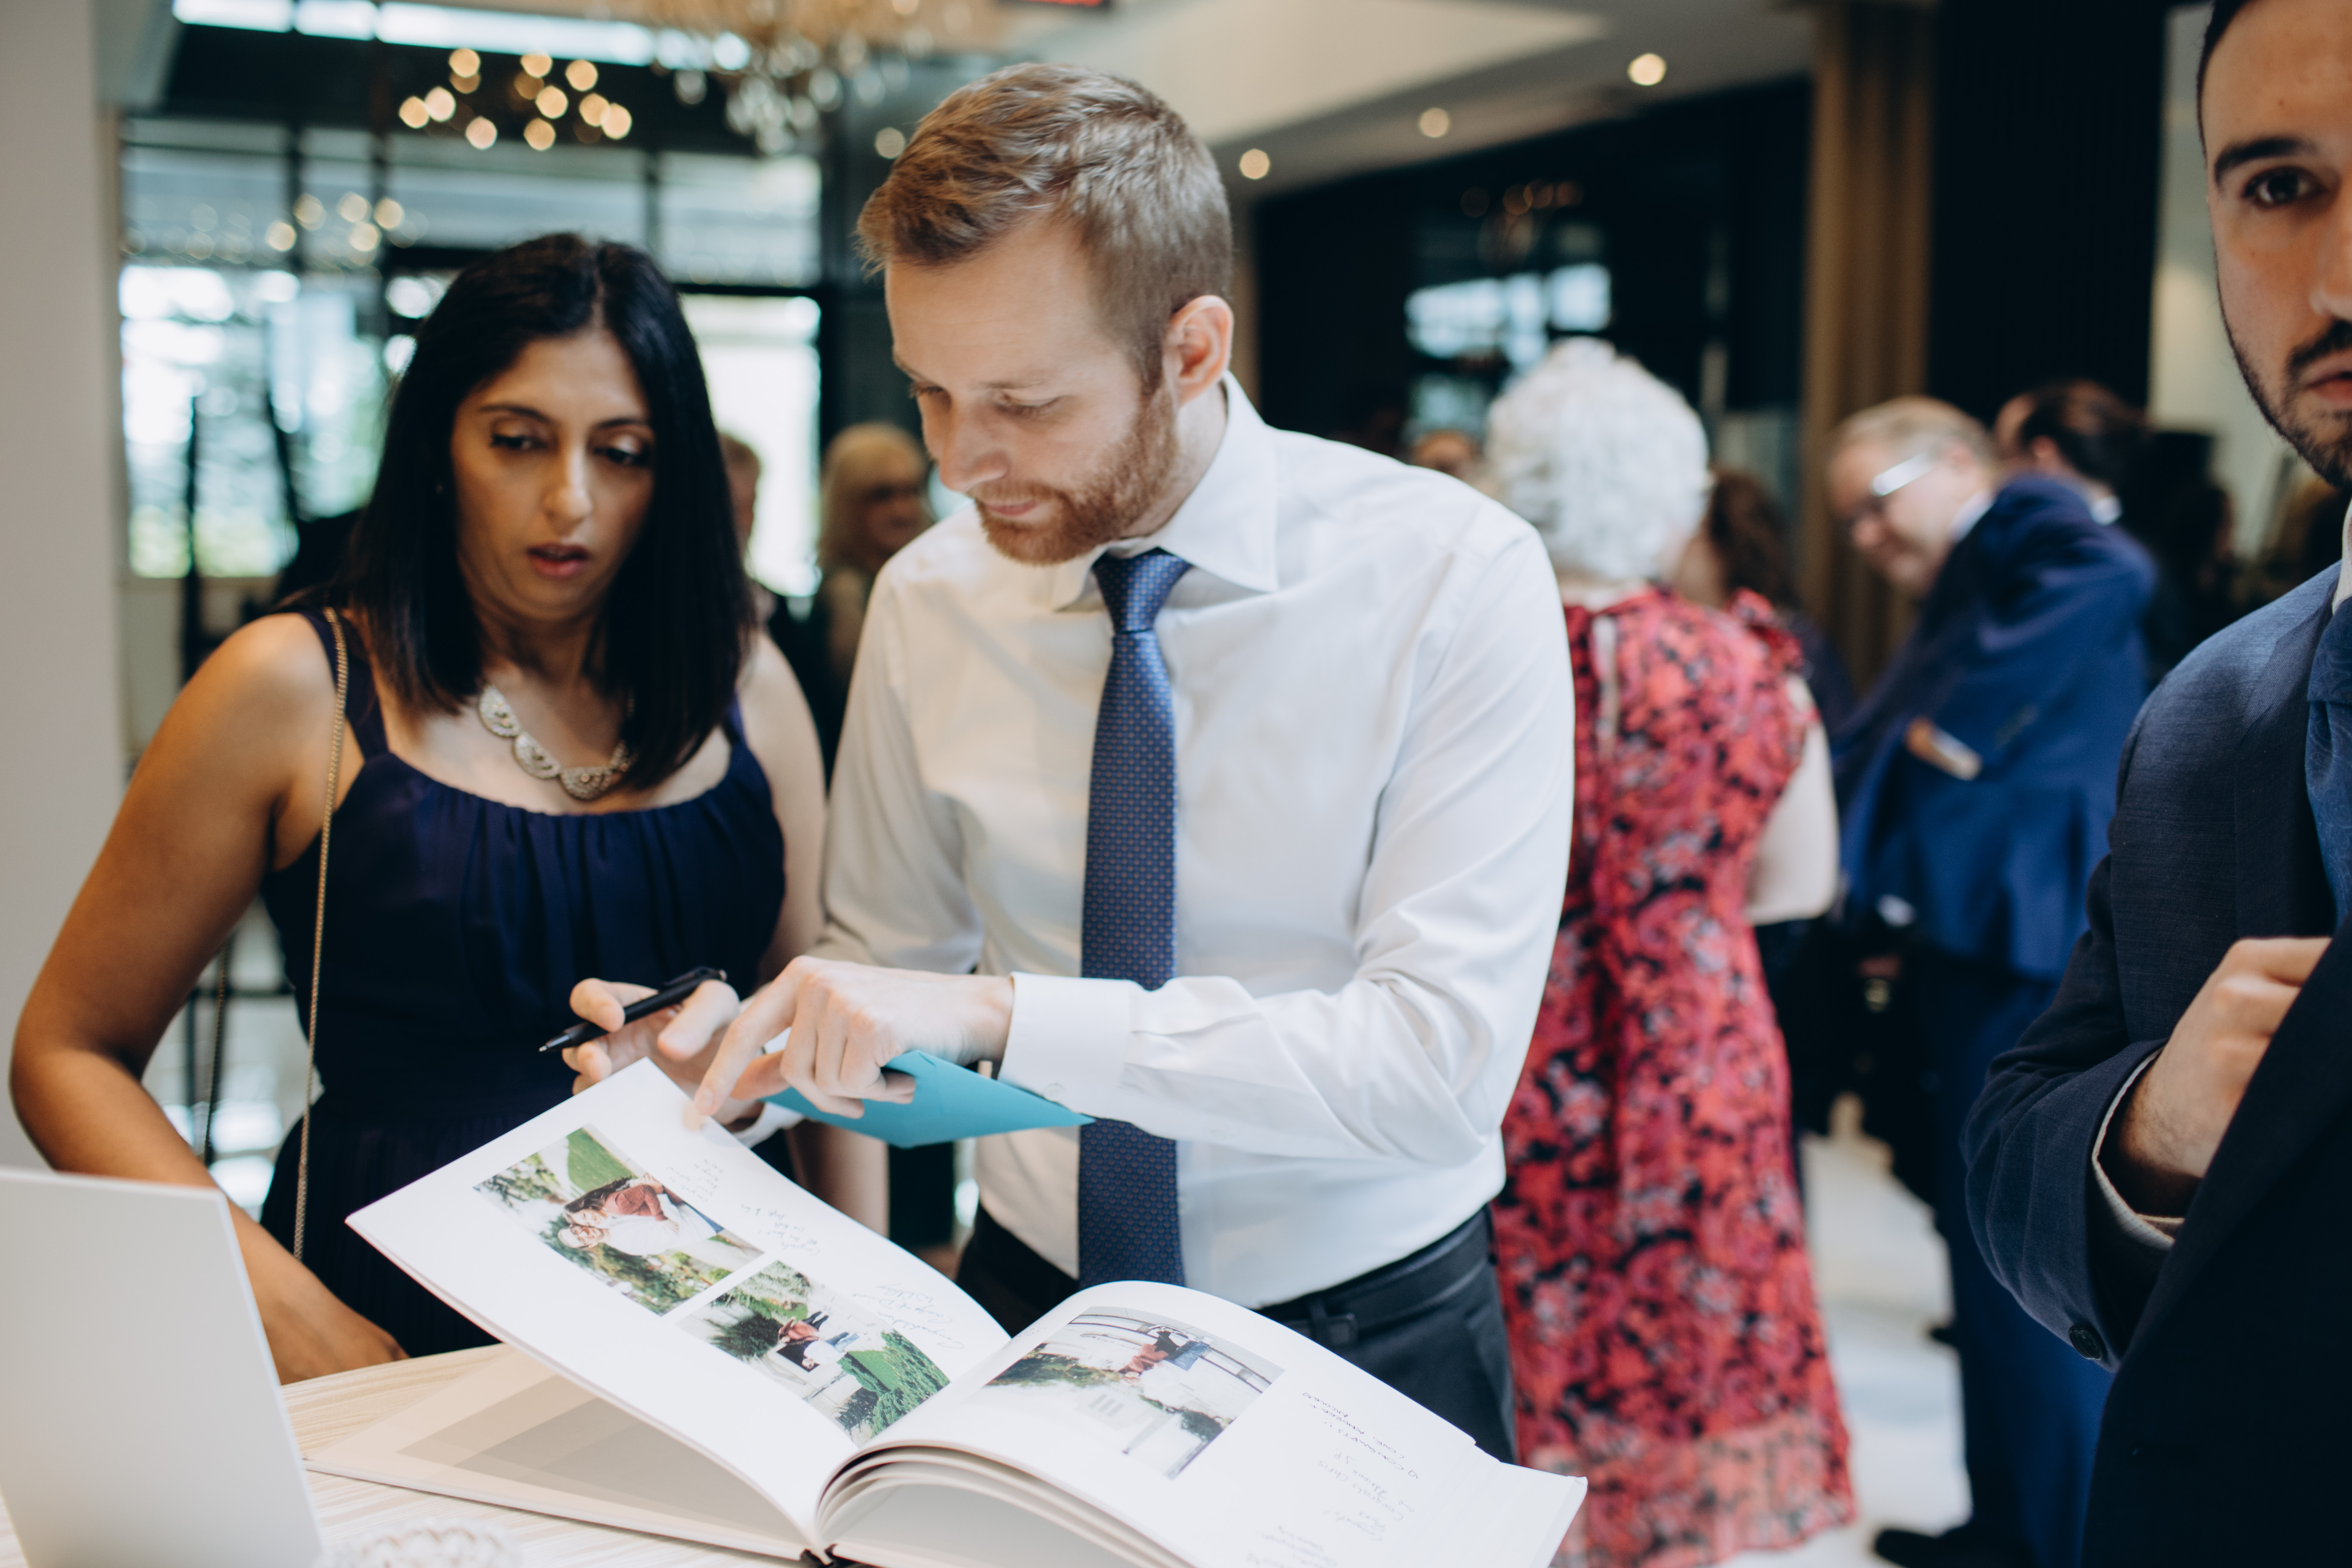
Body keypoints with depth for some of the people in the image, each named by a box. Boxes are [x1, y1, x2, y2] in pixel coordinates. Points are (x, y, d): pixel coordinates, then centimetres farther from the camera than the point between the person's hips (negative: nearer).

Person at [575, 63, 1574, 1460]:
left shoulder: (1454, 577, -16)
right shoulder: (927, 599, -4)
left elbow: (1445, 1061, -24)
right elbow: (895, 959, 6)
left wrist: (1004, 1014, -29)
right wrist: (744, 1052, -15)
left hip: (1367, 1341, -1)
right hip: (1026, 1311, 2)